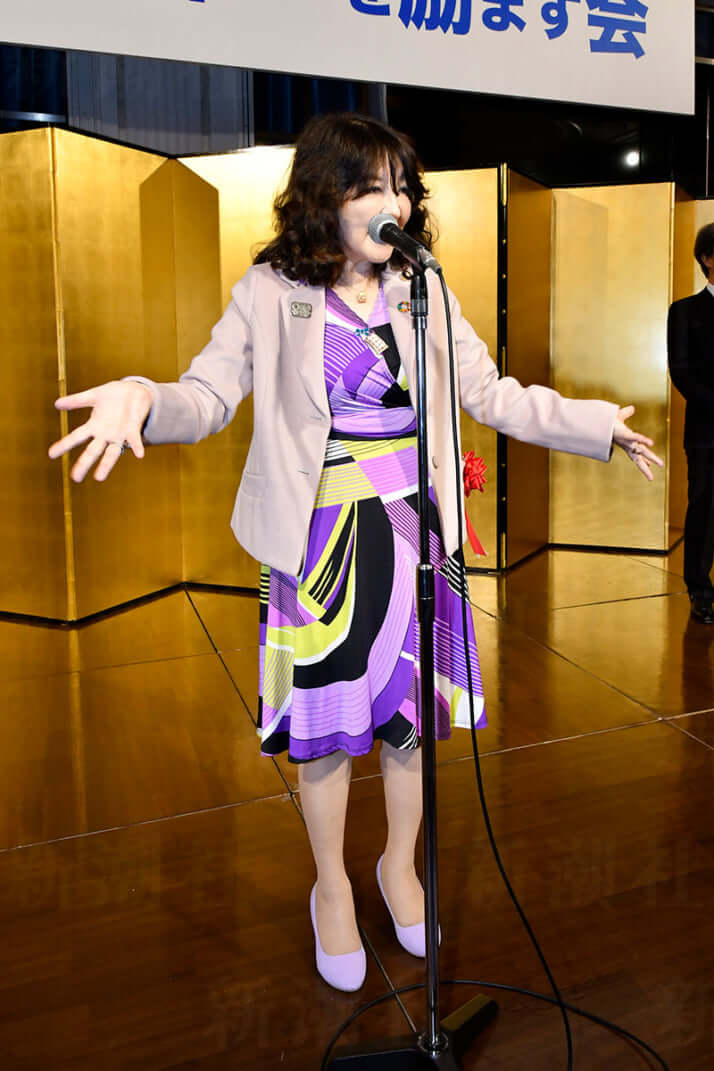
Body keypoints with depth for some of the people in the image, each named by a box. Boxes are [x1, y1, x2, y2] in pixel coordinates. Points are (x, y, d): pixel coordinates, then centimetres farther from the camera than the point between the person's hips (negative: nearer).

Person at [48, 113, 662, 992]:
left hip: (412, 527, 3)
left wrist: (597, 426, 5)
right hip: (323, 539, -3)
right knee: (326, 720, 8)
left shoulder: (424, 293, 6)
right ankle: (332, 889, 32)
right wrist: (143, 403, -30)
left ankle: (400, 866, 38)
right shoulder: (271, 293, -4)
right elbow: (210, 394, -8)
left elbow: (491, 393, 8)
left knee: (412, 708, 12)